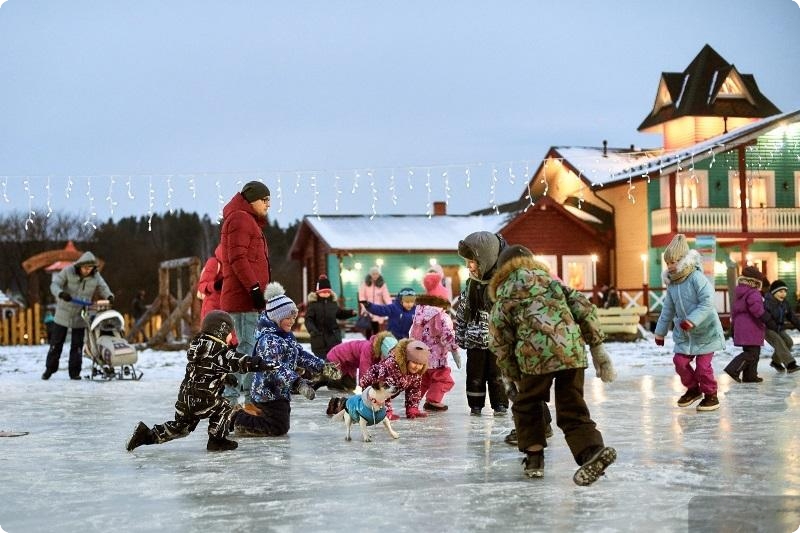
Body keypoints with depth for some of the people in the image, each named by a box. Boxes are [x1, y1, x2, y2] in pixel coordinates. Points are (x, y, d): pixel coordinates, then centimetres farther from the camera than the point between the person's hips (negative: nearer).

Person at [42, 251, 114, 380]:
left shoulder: (95, 276, -6)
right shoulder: (68, 271, -14)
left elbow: (103, 288, 1)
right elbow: (54, 284, -15)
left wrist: (109, 296, -23)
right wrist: (60, 293, -37)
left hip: (80, 316, 1)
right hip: (64, 313, -1)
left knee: (77, 344, 3)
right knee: (56, 343, 7)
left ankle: (74, 372, 10)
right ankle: (49, 369, 19)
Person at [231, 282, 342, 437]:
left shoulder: (286, 335, 7)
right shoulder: (268, 339, -24)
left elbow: (301, 354, 14)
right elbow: (275, 367, -35)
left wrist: (323, 367, 6)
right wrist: (298, 383, -44)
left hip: (280, 391, 10)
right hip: (269, 393, -10)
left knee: (281, 423, 21)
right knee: (279, 428, -4)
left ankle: (247, 413, 23)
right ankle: (240, 421, 3)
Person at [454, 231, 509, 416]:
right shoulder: (472, 283, 4)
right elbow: (462, 310, 12)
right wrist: (460, 335, 12)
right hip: (475, 338, 5)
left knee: (496, 373, 1)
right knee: (475, 373, 8)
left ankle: (500, 404, 12)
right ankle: (475, 405, 19)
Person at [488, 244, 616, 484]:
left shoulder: (504, 295, 19)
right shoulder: (551, 281, 28)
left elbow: (500, 342, 12)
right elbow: (585, 309, 16)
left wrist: (514, 377, 19)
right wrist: (597, 347, 16)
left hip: (536, 354, -3)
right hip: (573, 350, 3)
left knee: (527, 404, 20)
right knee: (572, 408, 10)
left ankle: (534, 456, 19)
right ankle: (593, 449, -10)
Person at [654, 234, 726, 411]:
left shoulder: (697, 278, -18)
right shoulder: (671, 284, 5)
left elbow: (707, 302, -27)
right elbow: (667, 310, 13)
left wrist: (692, 320, -35)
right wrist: (660, 332, 17)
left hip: (705, 330, -7)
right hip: (684, 333, 7)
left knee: (703, 365, -6)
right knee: (680, 362, 1)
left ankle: (711, 395, 13)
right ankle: (693, 389, 24)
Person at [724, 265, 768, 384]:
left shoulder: (738, 292, 16)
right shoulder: (753, 293, -13)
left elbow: (734, 310, 22)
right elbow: (756, 309, -26)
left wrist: (733, 325, 27)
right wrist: (768, 319, -20)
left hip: (741, 327, 10)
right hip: (751, 329, -10)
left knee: (750, 352, 16)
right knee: (752, 353, -8)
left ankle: (750, 375, 16)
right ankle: (733, 370, -17)